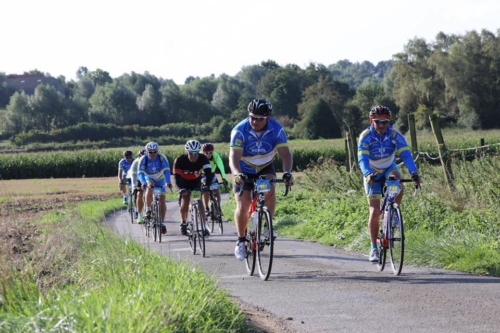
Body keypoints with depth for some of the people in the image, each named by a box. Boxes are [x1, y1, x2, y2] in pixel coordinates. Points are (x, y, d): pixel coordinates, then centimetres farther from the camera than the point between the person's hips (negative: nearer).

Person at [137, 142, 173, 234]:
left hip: (160, 179, 1)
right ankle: (148, 210, -22)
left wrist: (168, 182, -46)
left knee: (162, 201, -5)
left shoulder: (162, 158, -24)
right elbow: (140, 173, -29)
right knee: (149, 188, -36)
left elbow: (166, 170, -31)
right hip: (149, 178, -1)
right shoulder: (144, 159, -24)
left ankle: (162, 222, 8)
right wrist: (143, 183, -47)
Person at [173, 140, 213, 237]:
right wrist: (181, 188, -51)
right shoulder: (180, 160, -30)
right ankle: (183, 223, 8)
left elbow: (209, 173, -36)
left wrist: (207, 185, -54)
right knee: (185, 202, -16)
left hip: (196, 182, 1)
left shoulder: (203, 159, -27)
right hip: (184, 183, -1)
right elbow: (177, 177, -33)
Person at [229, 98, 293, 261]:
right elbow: (234, 157, -35)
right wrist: (237, 174, -55)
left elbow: (285, 153, -26)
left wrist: (287, 172, -45)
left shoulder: (277, 129, -22)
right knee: (243, 206, -13)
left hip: (265, 168, 1)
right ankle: (241, 240, 8)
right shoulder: (240, 130, -27)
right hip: (244, 171, -1)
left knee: (269, 190, -30)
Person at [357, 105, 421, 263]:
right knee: (375, 211, -8)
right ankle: (374, 248, 3)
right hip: (373, 173, -1)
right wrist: (368, 174, -53)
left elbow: (405, 154, -30)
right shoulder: (366, 136, -24)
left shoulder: (394, 134, -22)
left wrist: (414, 173, -46)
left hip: (389, 168, 1)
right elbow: (362, 159, -33)